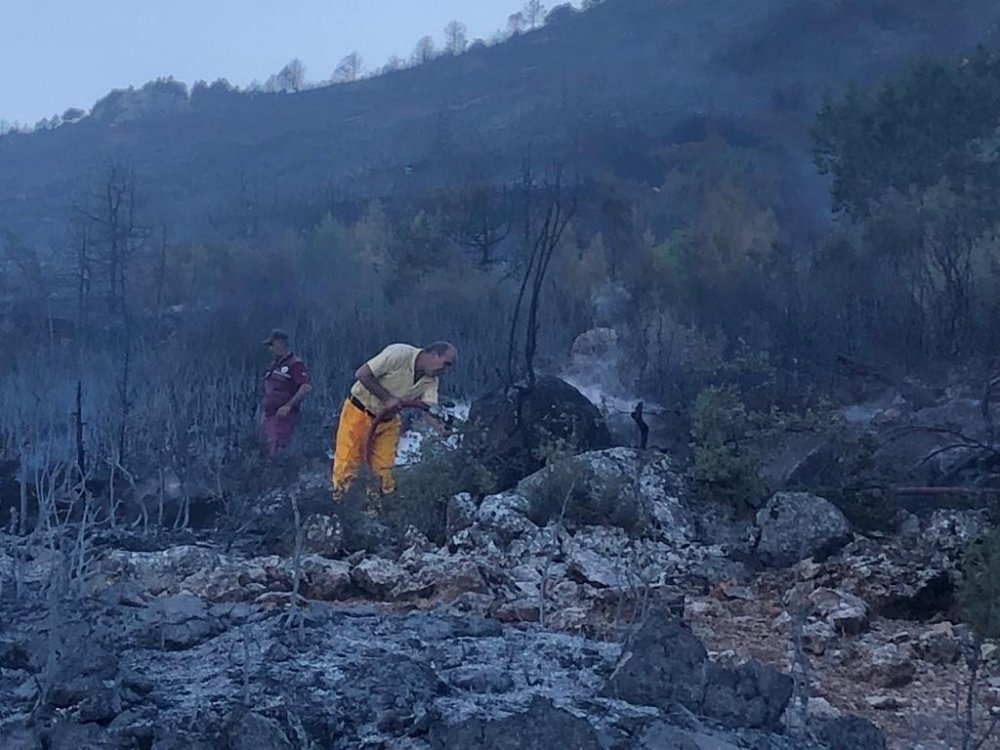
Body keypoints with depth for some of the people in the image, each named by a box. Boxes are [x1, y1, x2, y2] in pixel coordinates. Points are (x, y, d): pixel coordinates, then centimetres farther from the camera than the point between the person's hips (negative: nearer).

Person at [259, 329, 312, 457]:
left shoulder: (295, 365, -10)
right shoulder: (273, 365, 17)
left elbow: (307, 387, -20)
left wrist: (288, 405, -22)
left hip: (283, 416, -9)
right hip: (269, 416, 9)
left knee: (277, 453, -14)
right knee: (268, 452, 11)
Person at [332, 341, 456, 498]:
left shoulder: (430, 381, -6)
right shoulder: (399, 354, -25)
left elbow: (431, 412, -16)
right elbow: (362, 374, -24)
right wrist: (388, 398, -25)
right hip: (359, 411, -5)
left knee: (385, 470, 1)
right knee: (348, 464, -5)